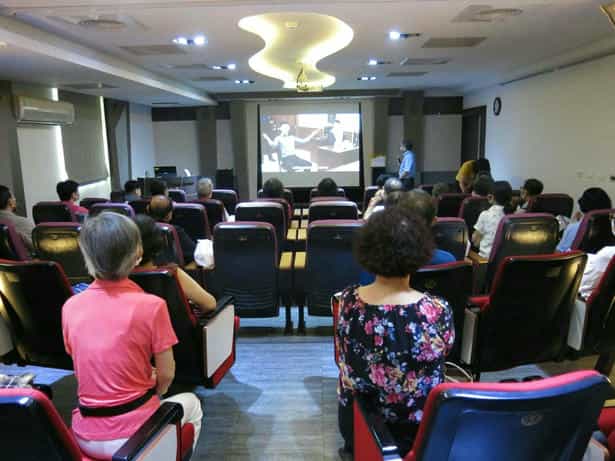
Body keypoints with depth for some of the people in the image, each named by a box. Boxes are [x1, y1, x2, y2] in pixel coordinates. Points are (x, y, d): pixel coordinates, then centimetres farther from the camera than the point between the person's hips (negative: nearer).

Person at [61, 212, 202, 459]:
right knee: (191, 403, 27)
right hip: (132, 432, -4)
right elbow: (166, 375, -9)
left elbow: (84, 368, 8)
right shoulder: (151, 305, -18)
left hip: (86, 437, 4)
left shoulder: (70, 307, -5)